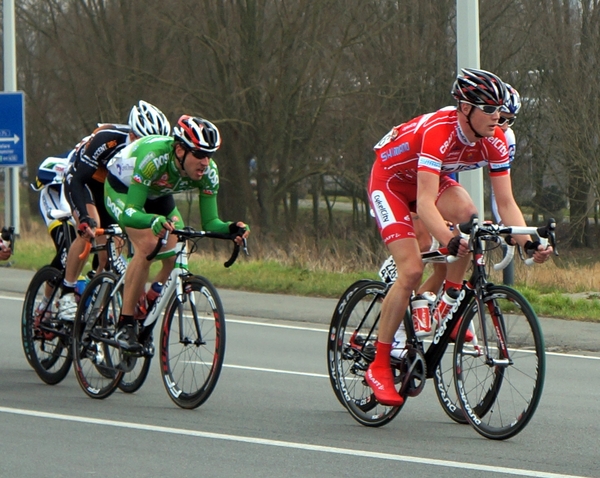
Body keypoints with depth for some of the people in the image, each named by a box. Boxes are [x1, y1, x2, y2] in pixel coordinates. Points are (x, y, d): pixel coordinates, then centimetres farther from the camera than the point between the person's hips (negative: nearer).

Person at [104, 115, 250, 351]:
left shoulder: (208, 172, -26)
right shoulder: (154, 158, -42)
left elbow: (210, 222, -21)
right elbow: (129, 213, -45)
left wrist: (231, 228, -42)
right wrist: (155, 221, -65)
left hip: (158, 196, 6)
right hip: (122, 188, -6)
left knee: (176, 259, -11)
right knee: (147, 246, -29)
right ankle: (124, 325, -21)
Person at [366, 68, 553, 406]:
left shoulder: (495, 141, -19)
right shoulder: (438, 133, -38)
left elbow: (506, 202, -17)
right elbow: (424, 203, -45)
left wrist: (528, 242, -33)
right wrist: (449, 240, -61)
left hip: (432, 178, 6)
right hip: (391, 180, -6)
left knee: (469, 217, -26)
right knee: (412, 271, -19)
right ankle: (379, 366, -9)